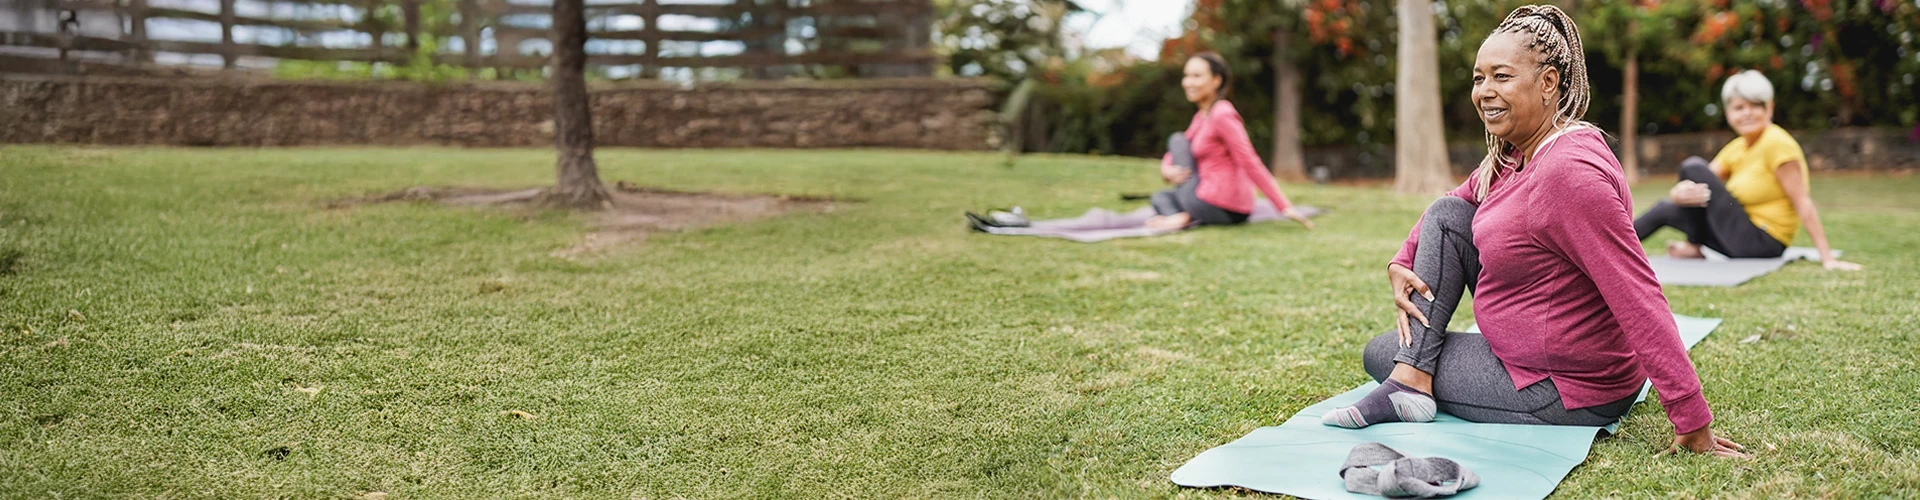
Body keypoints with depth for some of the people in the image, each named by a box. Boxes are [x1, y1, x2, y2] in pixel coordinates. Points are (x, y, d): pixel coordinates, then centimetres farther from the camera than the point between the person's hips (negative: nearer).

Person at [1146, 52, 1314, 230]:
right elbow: (1173, 155, 19)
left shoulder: (1222, 115, -15)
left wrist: (1284, 207, -23)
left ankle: (1184, 216, -8)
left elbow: (1251, 164, -19)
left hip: (1216, 207, -10)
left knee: (1178, 140, 3)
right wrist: (1167, 170, -7)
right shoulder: (1201, 116, 15)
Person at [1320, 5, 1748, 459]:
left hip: (1566, 395, -9)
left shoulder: (1569, 171, -30)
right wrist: (1401, 264, 0)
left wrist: (1693, 423, -32)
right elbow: (1452, 206, 19)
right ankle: (1411, 382, -4)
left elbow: (1640, 299, -32)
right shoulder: (1512, 156, 1)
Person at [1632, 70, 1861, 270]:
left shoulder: (1777, 143, -16)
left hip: (1761, 244, -9)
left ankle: (1694, 248, 0)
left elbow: (1803, 203, -20)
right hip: (1745, 241, 9)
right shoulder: (1736, 148, 9)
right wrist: (1679, 193, -24)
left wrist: (1827, 258, -25)